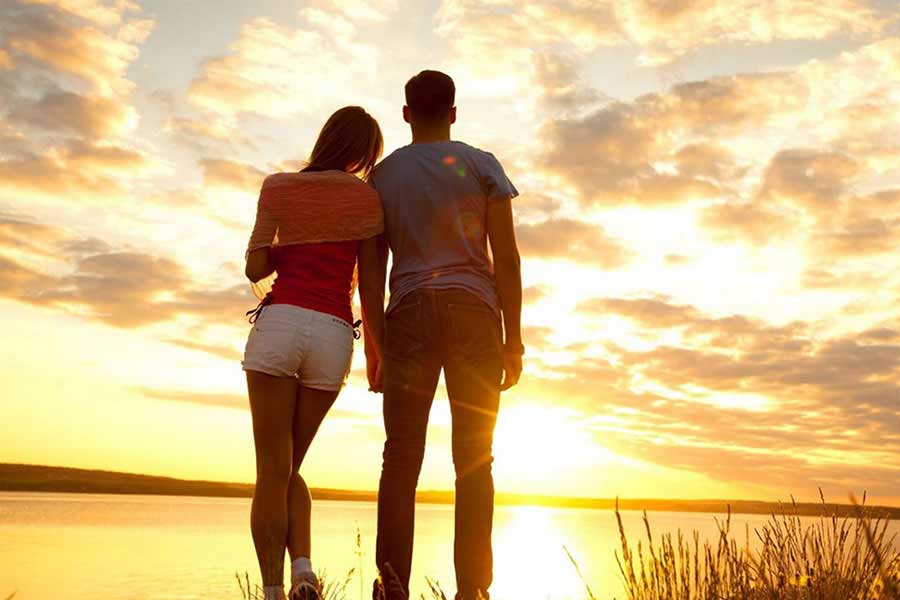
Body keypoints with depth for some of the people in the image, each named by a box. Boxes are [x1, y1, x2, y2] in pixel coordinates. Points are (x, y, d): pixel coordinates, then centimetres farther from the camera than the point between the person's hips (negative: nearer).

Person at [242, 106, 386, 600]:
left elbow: (255, 269, 6)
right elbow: (370, 286, 4)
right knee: (289, 468, 17)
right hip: (334, 337, 1)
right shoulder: (367, 197, 8)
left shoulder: (277, 186, 10)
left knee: (272, 471, 3)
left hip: (278, 326, -1)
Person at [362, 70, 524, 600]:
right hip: (473, 310, -1)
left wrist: (374, 347, 12)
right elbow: (507, 259, 1)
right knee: (474, 458, 1)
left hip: (409, 314, 1)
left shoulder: (382, 175, 14)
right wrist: (514, 340, 4)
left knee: (402, 454, -1)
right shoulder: (480, 164, 9)